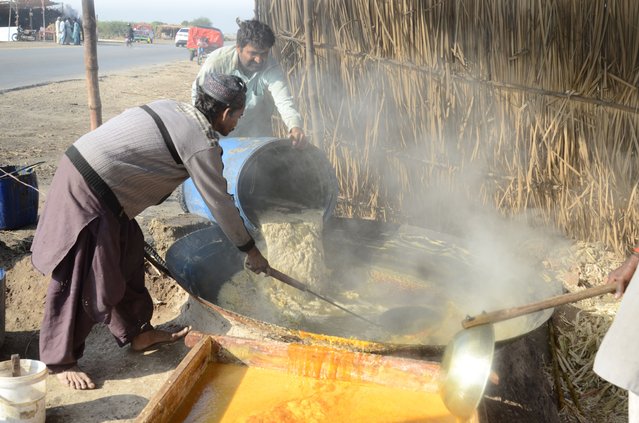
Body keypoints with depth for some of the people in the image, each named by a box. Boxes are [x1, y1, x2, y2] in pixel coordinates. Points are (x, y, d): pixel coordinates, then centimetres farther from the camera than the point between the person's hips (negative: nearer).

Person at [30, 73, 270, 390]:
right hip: (86, 190, -10)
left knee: (128, 256, 18)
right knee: (84, 281, 0)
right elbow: (220, 204, -7)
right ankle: (59, 361, 14)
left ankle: (137, 332, 31)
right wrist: (250, 251, 5)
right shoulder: (201, 145, -14)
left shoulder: (172, 109, 9)